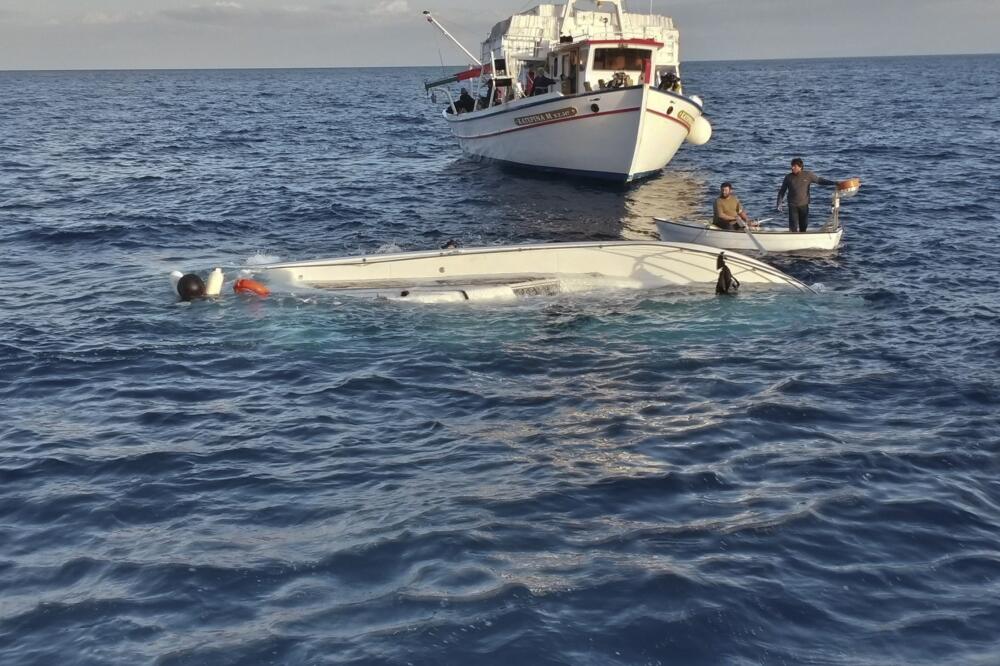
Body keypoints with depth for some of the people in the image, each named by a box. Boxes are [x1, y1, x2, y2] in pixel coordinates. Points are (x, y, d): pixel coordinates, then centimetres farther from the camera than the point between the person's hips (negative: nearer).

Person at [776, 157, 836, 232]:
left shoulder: (808, 175, -1)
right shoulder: (788, 177, -1)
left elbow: (820, 180, 5)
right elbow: (782, 192, 5)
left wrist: (834, 182, -4)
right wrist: (779, 204, -1)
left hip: (804, 205, 1)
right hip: (793, 206, -1)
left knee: (803, 226, 9)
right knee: (793, 227, -9)